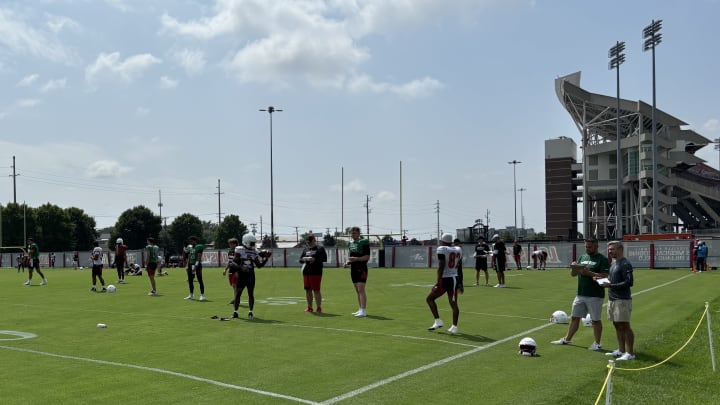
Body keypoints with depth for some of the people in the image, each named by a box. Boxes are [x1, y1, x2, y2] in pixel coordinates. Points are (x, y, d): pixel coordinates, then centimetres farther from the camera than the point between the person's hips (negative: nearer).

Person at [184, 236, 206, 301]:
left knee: (200, 280, -4)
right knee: (190, 280, 10)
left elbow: (199, 258, -15)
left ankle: (202, 295, 0)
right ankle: (191, 295, 20)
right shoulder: (190, 247, 13)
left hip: (197, 265, -8)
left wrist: (195, 266, -21)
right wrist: (187, 266, 12)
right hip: (191, 265, 8)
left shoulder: (199, 247, -9)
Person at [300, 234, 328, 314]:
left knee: (316, 290, -8)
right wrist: (306, 259, -6)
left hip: (316, 272, -6)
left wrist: (315, 259, -14)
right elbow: (300, 259, 14)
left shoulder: (320, 248, 2)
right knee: (307, 290, 9)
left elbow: (324, 258, -6)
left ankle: (319, 308, -2)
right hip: (306, 272, 6)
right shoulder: (305, 249, 19)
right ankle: (309, 307, 19)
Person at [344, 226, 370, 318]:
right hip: (353, 269, 8)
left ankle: (363, 311, -13)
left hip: (361, 269, -8)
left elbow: (367, 257, -13)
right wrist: (347, 262, 6)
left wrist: (356, 259, -22)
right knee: (357, 291, 11)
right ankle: (361, 310, 17)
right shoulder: (350, 243, 15)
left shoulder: (364, 242, -9)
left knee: (361, 290, -13)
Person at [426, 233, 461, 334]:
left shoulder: (442, 249, -9)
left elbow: (441, 266, -17)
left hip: (445, 279, -6)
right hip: (455, 278, 6)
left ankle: (438, 321, 4)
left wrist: (438, 281, -18)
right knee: (454, 303, 7)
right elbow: (458, 266, 16)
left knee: (429, 298, 9)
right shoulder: (458, 250, 10)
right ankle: (454, 327, 5)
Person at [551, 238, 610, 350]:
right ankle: (567, 339, 22)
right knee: (574, 317, 12)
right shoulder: (582, 257, 14)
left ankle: (597, 344, 12)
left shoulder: (602, 260, -7)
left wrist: (589, 273, -23)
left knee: (596, 320, 3)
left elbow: (605, 276, -16)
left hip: (595, 296, -6)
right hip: (580, 294, 7)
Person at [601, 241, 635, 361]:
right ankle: (621, 350, 24)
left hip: (622, 300, -9)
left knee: (625, 326, -4)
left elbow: (629, 283, -20)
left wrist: (611, 285, -21)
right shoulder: (614, 262, 14)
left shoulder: (625, 264, -14)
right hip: (612, 299, 9)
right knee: (617, 325, 14)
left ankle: (630, 353, 2)